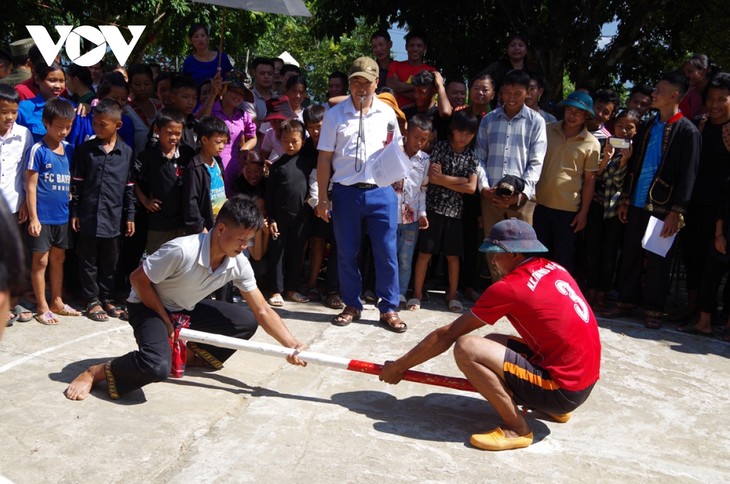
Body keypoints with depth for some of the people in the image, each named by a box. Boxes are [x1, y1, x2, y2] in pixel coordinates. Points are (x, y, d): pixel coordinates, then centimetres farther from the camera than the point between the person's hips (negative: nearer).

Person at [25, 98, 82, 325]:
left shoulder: (68, 149, 6)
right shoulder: (38, 150, -11)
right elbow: (30, 186, -11)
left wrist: (70, 196, 6)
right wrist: (33, 218, -13)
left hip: (62, 216, 6)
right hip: (43, 217, -6)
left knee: (58, 259, 15)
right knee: (41, 261, 5)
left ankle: (57, 302, 27)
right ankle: (42, 308, 15)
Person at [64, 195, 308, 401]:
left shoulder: (238, 264, -16)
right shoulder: (182, 251, -35)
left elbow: (262, 311, -11)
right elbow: (138, 279, -22)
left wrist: (293, 345, -20)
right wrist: (167, 322, -16)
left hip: (186, 310, 7)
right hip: (149, 306, -7)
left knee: (247, 320, -5)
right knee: (157, 366, -33)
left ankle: (191, 356, 10)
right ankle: (94, 372, -9)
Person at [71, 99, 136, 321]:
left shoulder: (127, 152, 2)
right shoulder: (85, 149, 0)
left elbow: (129, 187, 5)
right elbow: (76, 183, 2)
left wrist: (130, 216, 4)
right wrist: (74, 213, 0)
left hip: (113, 216, 1)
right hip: (88, 215, -1)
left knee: (109, 261, 12)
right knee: (89, 260, 7)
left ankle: (107, 298, 25)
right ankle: (92, 300, 17)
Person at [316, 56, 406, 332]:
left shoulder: (386, 113, 7)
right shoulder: (334, 115, 3)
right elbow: (324, 158, 4)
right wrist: (322, 198, 0)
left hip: (381, 192, 0)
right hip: (346, 193, 0)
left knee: (387, 253, 1)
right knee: (347, 254, 7)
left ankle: (389, 309, 13)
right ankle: (352, 306, 22)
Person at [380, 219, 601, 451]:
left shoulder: (509, 287, -15)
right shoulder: (554, 269, 7)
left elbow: (447, 335, -7)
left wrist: (398, 366, 4)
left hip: (562, 390, -9)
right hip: (585, 382, 9)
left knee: (466, 347, -18)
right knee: (491, 344, 20)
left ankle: (516, 428, -9)